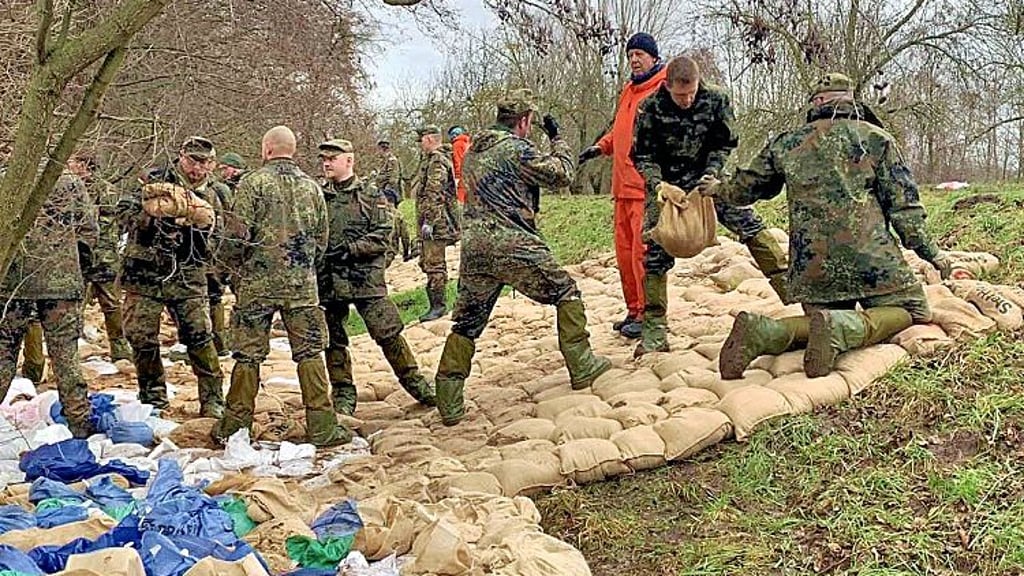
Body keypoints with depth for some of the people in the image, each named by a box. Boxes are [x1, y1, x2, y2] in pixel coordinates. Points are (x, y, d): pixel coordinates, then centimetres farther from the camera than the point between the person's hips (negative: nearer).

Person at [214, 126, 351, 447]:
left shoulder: (253, 183, -5)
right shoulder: (311, 187, 8)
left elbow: (235, 236, -9)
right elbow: (322, 241, 11)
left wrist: (235, 267, 8)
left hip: (257, 283, -2)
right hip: (302, 285, 2)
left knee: (248, 354, 6)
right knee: (310, 353, 5)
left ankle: (235, 426, 15)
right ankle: (322, 428, 5)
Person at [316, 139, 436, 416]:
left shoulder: (370, 194, 0)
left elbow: (382, 235, -7)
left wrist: (350, 249, -17)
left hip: (366, 278, -3)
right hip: (328, 280, 3)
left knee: (388, 334, -5)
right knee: (334, 341, 8)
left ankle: (417, 385, 8)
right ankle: (343, 396, 21)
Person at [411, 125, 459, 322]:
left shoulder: (436, 161, -14)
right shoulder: (429, 160, 19)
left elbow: (434, 195, -22)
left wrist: (428, 221, -24)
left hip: (435, 222, -11)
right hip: (431, 221, 11)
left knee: (434, 264, -8)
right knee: (427, 263, 14)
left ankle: (438, 306, -4)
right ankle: (435, 303, 20)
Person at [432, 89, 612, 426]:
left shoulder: (472, 152, 19)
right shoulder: (516, 148, -5)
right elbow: (562, 174, -2)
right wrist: (557, 139, 14)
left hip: (474, 247, 7)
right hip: (513, 246, -7)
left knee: (467, 323, 11)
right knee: (566, 292, 12)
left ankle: (449, 404, 7)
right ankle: (582, 367, 14)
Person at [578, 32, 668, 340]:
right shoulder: (629, 90, 22)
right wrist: (601, 146, 16)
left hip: (648, 187, -9)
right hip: (623, 186, 9)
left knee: (643, 251, -8)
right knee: (624, 250, 11)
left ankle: (648, 313, -1)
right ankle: (634, 311, 20)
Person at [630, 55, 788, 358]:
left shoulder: (716, 99, -13)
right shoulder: (650, 108, -17)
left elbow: (725, 144, -3)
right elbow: (642, 157, -11)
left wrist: (711, 175, -20)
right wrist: (659, 186, -28)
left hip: (709, 178, 1)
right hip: (666, 186, -1)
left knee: (750, 224, -12)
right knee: (656, 251, -6)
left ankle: (790, 287, -4)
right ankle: (654, 331, 1)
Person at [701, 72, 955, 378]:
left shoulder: (786, 143, 12)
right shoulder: (876, 139, 5)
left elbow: (746, 188, 23)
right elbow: (903, 205, 2)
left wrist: (718, 189, 44)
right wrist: (931, 253, 10)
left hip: (810, 266, 4)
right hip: (871, 259, -3)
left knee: (829, 322, 18)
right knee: (914, 311, 11)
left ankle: (762, 332, -13)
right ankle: (841, 327, -18)